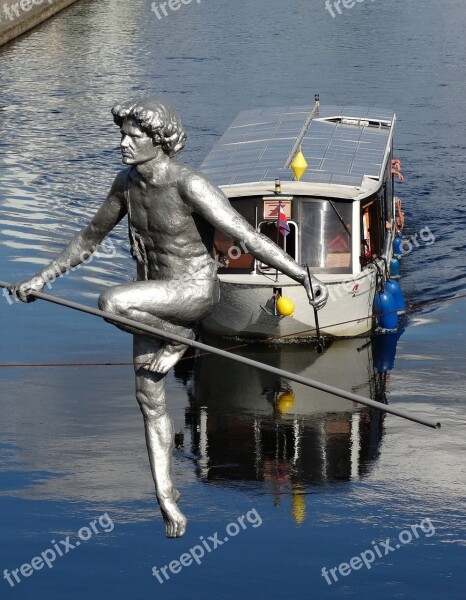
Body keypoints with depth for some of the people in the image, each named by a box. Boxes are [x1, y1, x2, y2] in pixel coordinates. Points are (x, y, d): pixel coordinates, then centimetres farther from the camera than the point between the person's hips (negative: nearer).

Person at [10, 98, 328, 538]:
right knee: (148, 398, 7)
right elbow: (91, 236, 14)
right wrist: (43, 278, 18)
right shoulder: (127, 182, -1)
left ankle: (178, 339, -4)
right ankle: (165, 496, 20)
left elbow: (247, 236, -27)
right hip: (153, 298, 7)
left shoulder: (189, 186, -24)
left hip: (194, 290, -7)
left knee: (111, 303, -32)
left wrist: (304, 277, -34)